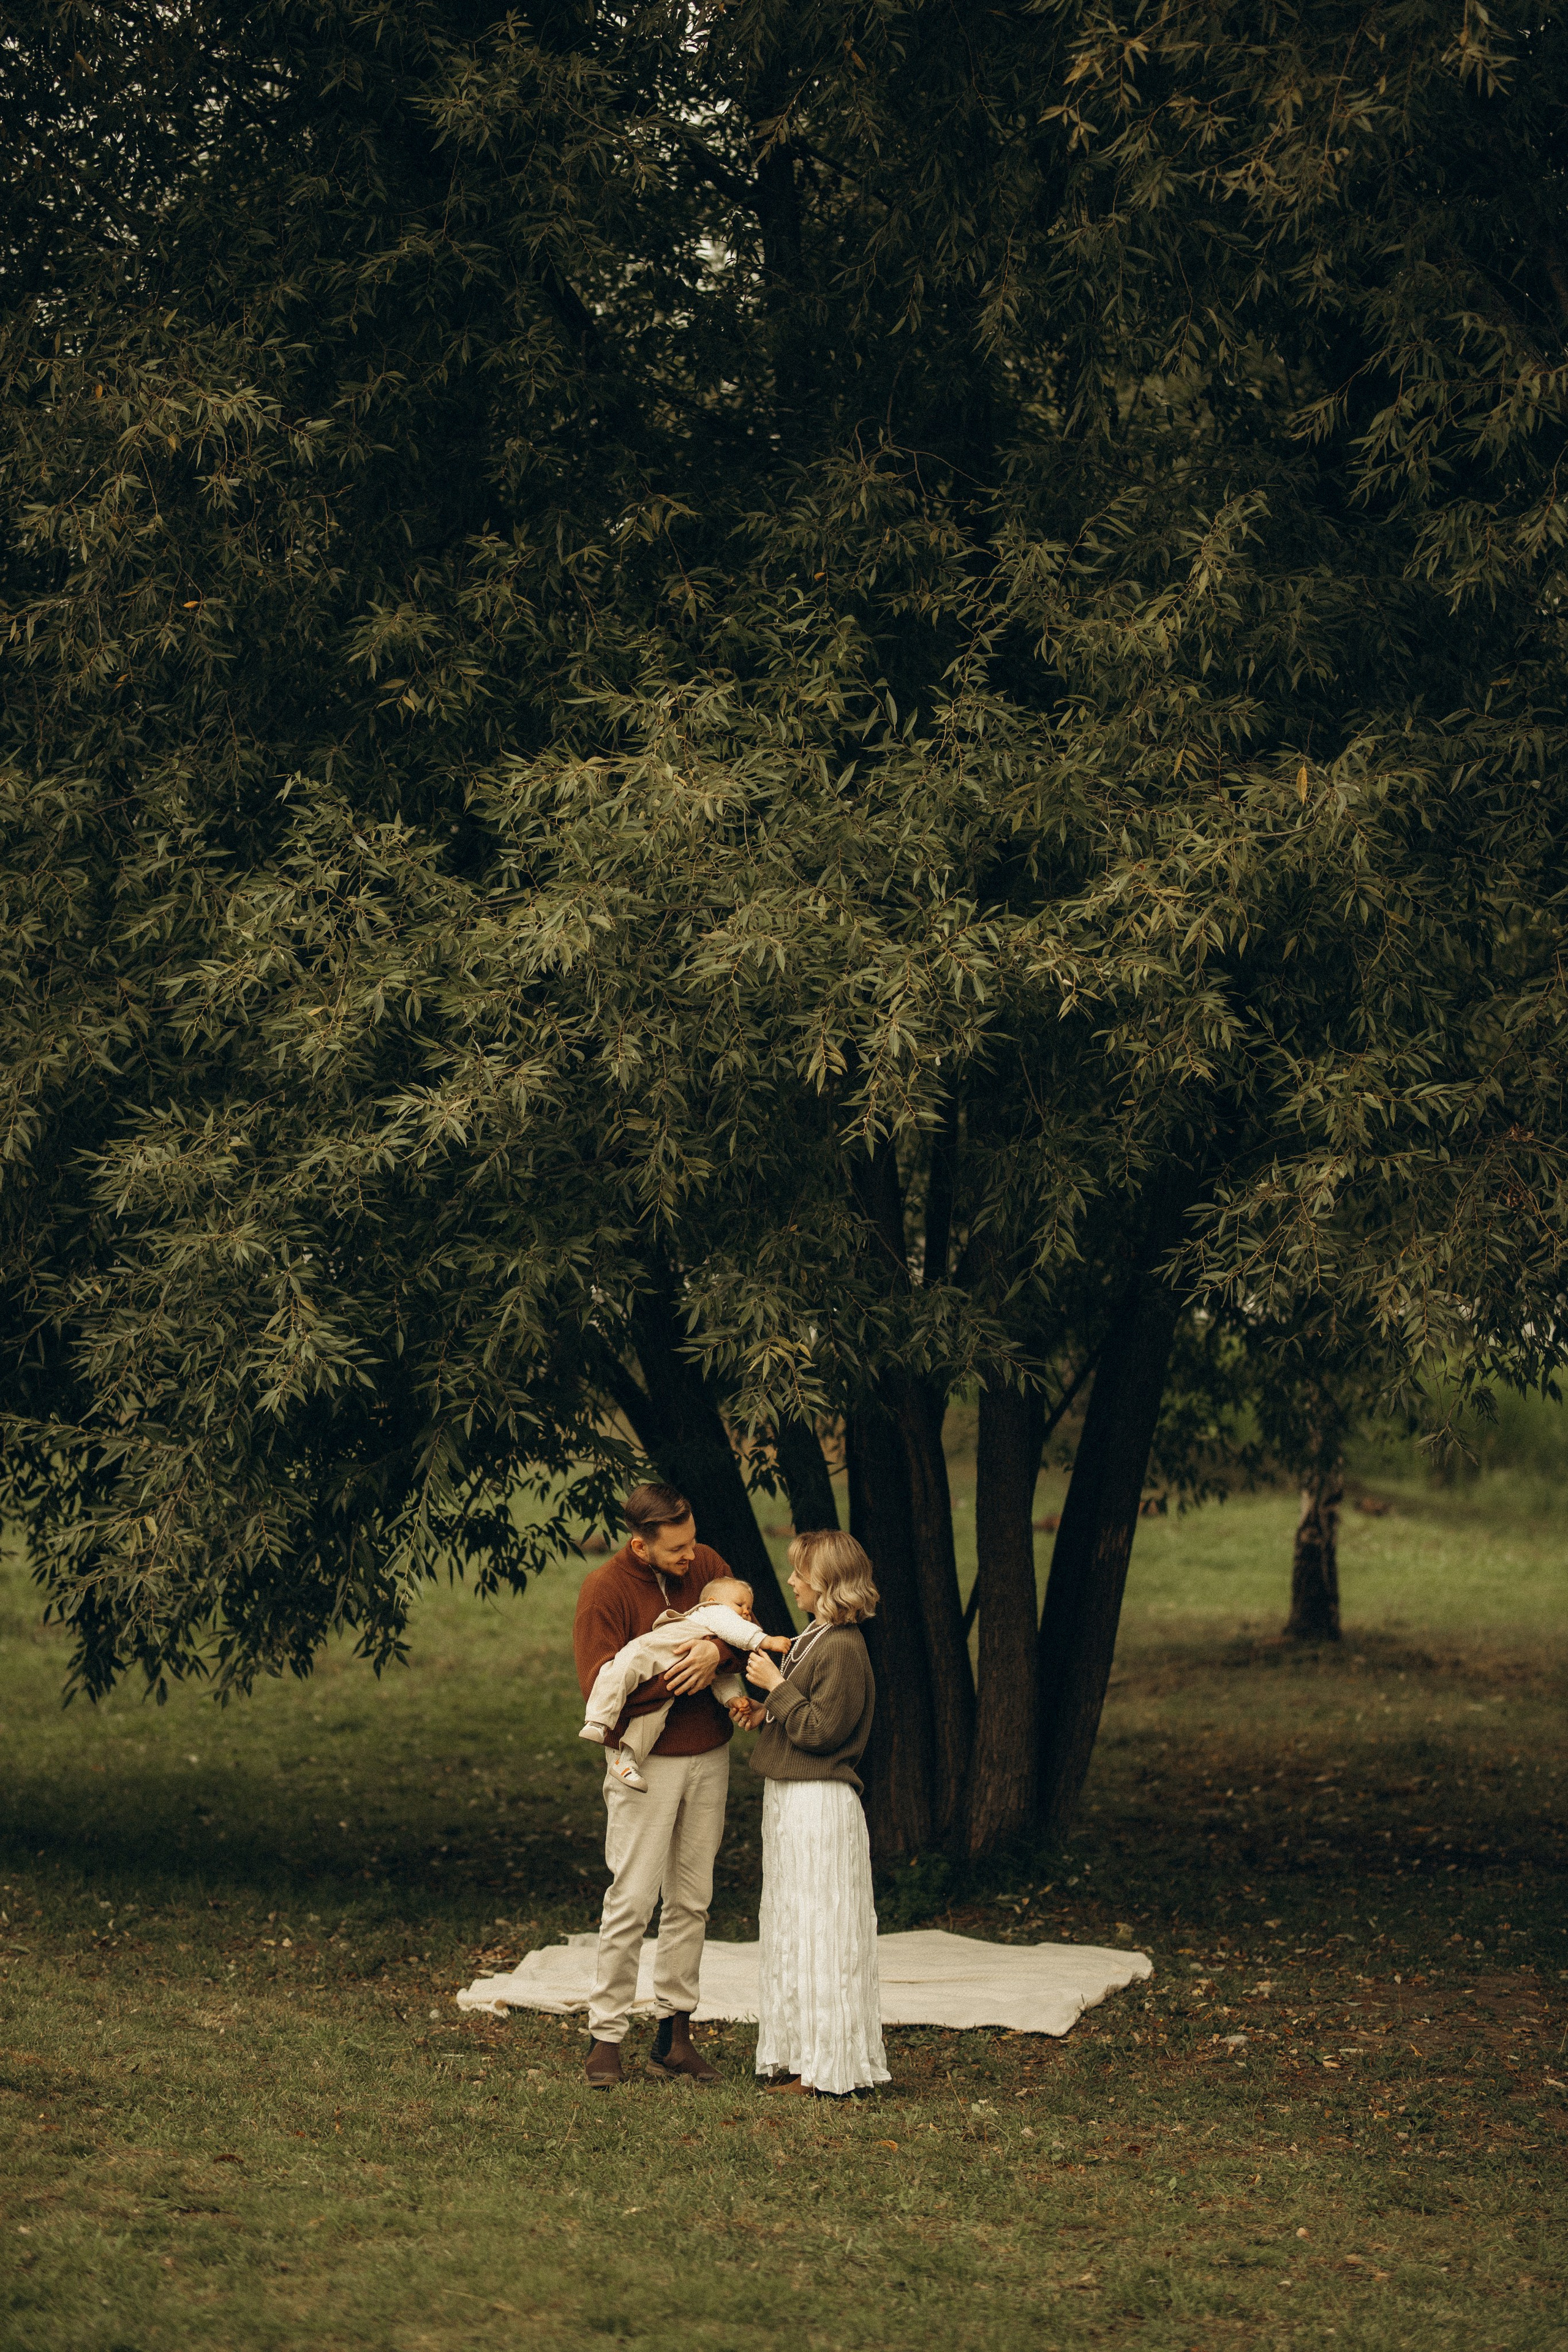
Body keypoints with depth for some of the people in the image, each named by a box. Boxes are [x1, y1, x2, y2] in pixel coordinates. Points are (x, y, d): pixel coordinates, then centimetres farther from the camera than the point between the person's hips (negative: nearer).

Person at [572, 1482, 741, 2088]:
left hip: (709, 1755, 5)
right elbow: (601, 1689, -19)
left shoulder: (706, 1564, 2)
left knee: (691, 1898, 9)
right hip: (648, 1760, -5)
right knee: (632, 1898, -7)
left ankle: (674, 2032, 16)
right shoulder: (605, 1590, -14)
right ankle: (606, 2034, 1)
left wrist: (717, 1648, -20)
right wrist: (684, 1675, -21)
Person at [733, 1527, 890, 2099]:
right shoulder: (815, 1638, 13)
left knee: (819, 1933, -5)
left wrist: (777, 1687, -14)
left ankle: (826, 2071, 1)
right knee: (797, 1931, 14)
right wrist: (764, 1711, 6)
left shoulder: (842, 1649, -18)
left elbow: (821, 1729, -20)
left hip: (820, 1806, -10)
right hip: (792, 1799, 10)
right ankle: (808, 2059, 22)